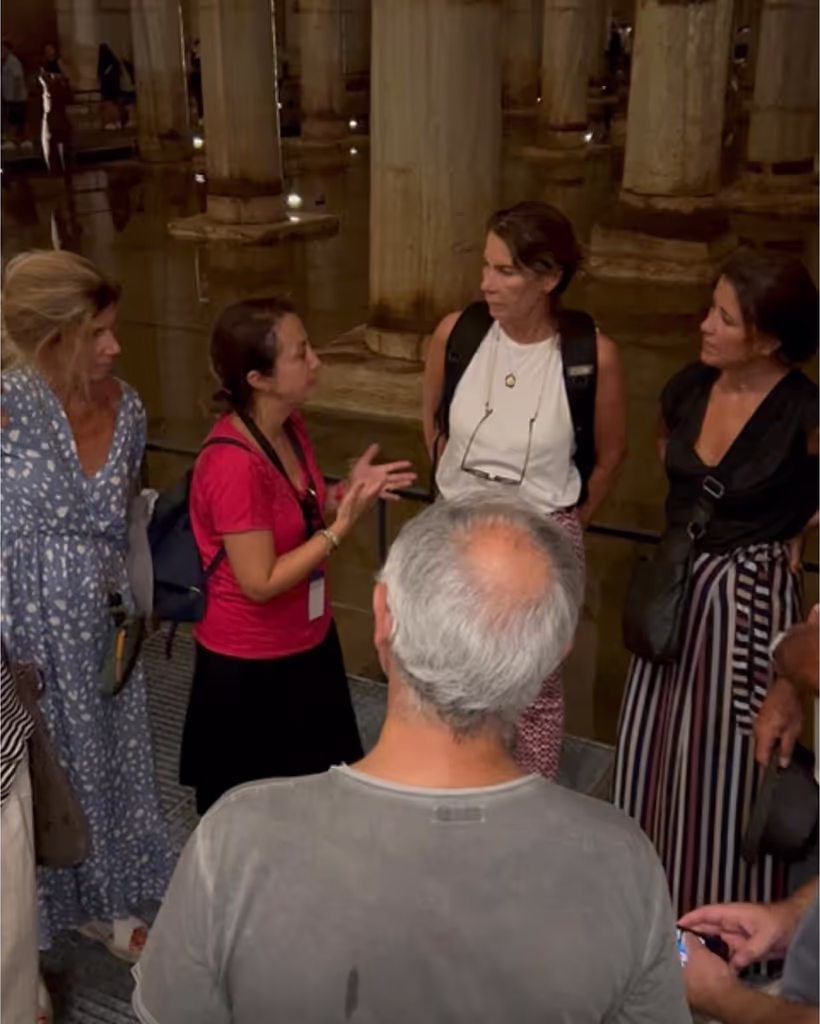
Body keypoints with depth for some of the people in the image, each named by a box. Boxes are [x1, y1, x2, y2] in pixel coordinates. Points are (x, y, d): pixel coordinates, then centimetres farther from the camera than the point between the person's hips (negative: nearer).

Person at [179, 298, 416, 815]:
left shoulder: (290, 427, -3)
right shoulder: (234, 465, -30)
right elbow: (261, 582, -26)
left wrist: (349, 492, -7)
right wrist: (343, 526, -26)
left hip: (307, 641, 8)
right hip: (251, 663, -8)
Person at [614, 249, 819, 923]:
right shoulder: (688, 388, -4)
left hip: (749, 595, -6)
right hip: (677, 583, 6)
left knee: (727, 751, 7)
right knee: (659, 740, 17)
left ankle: (724, 907, 29)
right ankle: (656, 885, 39)